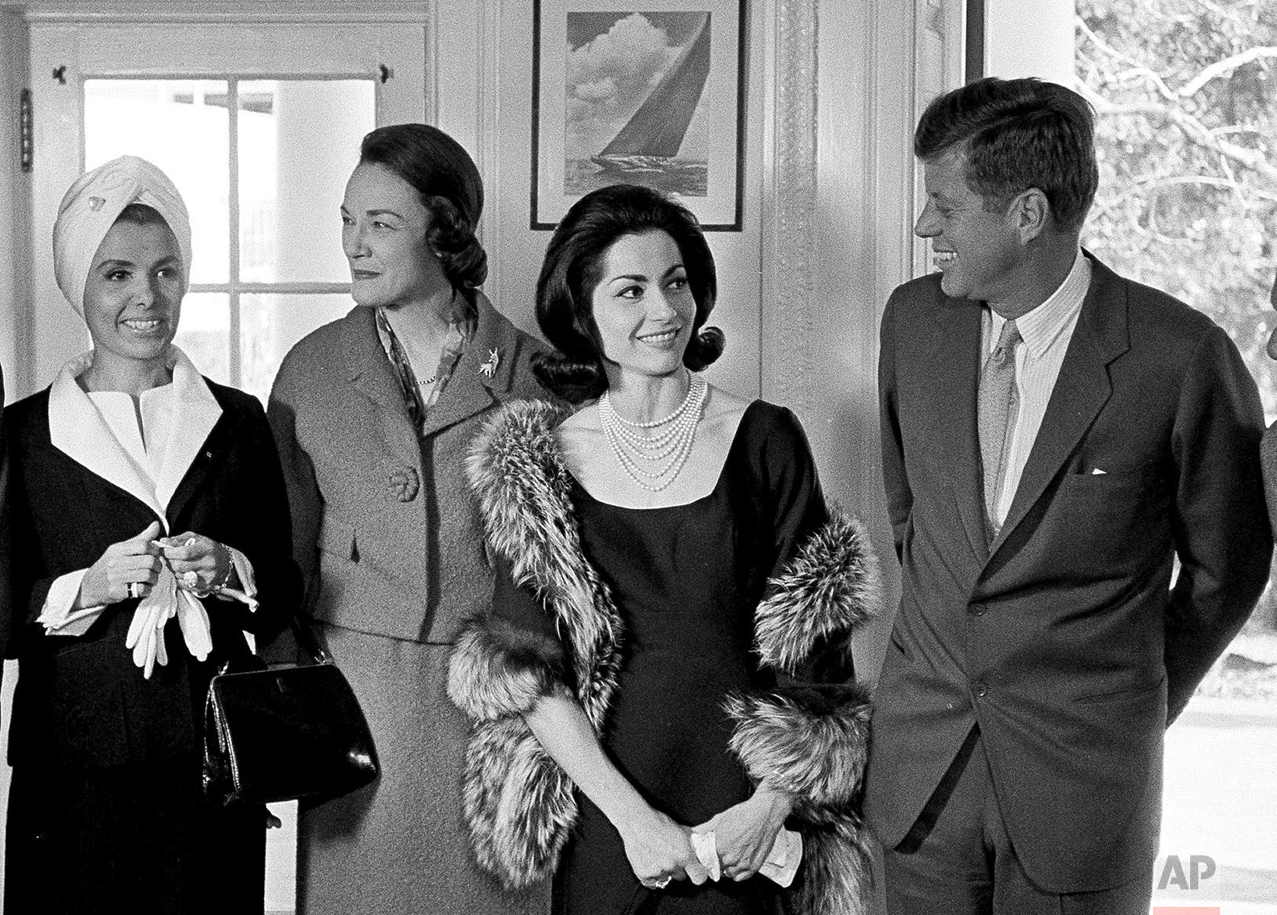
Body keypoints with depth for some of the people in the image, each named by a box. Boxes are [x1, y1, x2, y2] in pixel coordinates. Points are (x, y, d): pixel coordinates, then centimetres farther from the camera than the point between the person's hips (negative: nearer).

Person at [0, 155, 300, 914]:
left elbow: (285, 592, 8)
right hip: (75, 765, -1)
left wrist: (229, 573, -12)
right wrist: (87, 587, -16)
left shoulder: (238, 421, 6)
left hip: (215, 760, 2)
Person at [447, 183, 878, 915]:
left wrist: (771, 806, -11)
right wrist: (632, 816, -12)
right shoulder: (542, 461, -2)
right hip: (599, 820, 1)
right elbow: (525, 670, -4)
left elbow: (815, 649, -2)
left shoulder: (764, 440, -3)